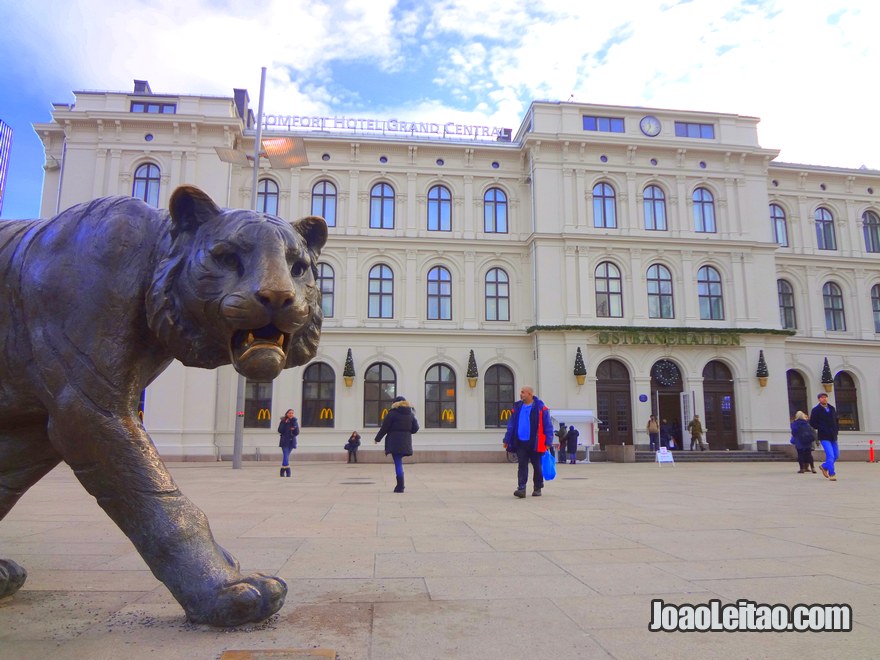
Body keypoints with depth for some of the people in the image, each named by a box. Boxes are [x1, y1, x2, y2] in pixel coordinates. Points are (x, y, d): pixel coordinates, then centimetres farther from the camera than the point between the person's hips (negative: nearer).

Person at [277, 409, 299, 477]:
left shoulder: (295, 421, 3)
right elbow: (280, 430, -10)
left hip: (291, 441, 3)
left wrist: (294, 429, -19)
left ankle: (282, 472, 23)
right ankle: (288, 472, -16)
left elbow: (297, 432, 1)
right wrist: (285, 423, -16)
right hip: (284, 441, -3)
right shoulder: (283, 421, -1)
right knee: (286, 457, -14)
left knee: (286, 457, 11)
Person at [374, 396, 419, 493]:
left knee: (398, 463, -5)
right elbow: (415, 428, 8)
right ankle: (400, 485, 22)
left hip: (394, 441, -5)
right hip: (406, 441, 5)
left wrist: (378, 438, 5)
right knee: (399, 462, 20)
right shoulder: (411, 414, 8)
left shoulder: (393, 413, -7)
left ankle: (400, 487, -7)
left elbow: (384, 427, -5)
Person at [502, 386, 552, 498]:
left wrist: (548, 442, -12)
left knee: (537, 466, 11)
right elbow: (511, 425, 10)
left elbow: (548, 426, -7)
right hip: (520, 442, 3)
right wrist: (507, 440, 7)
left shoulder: (540, 408, -7)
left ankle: (537, 488, 26)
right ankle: (521, 488, -5)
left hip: (535, 443, -3)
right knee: (522, 466, -3)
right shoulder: (517, 407, 7)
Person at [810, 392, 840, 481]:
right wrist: (823, 429, -15)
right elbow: (812, 423, -7)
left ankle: (824, 466, 33)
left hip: (833, 436, 7)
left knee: (837, 455, 12)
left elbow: (836, 420, 23)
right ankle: (832, 474, -6)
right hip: (824, 437, -7)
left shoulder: (832, 408, 13)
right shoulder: (816, 410, -5)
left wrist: (837, 429, 7)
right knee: (830, 455, -14)